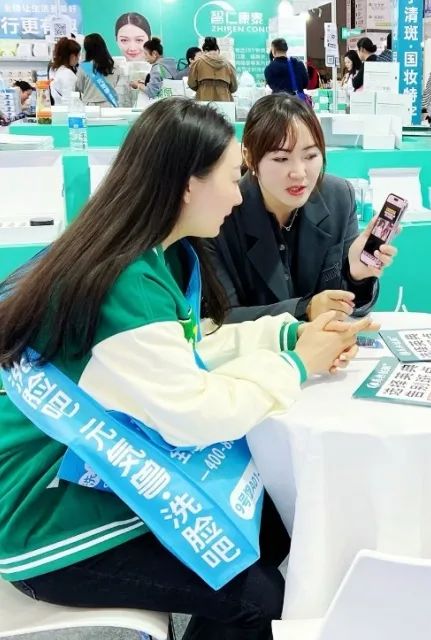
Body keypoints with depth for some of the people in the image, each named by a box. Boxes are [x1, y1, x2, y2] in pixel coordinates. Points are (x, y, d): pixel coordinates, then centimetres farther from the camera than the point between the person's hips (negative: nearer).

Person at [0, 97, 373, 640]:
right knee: (259, 596, -8)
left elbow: (187, 349, 8)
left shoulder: (157, 253, 3)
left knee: (273, 526, 9)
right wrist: (295, 365, -15)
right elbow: (194, 415, -29)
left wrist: (289, 334, -2)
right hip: (50, 522, -9)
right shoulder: (124, 283, -29)